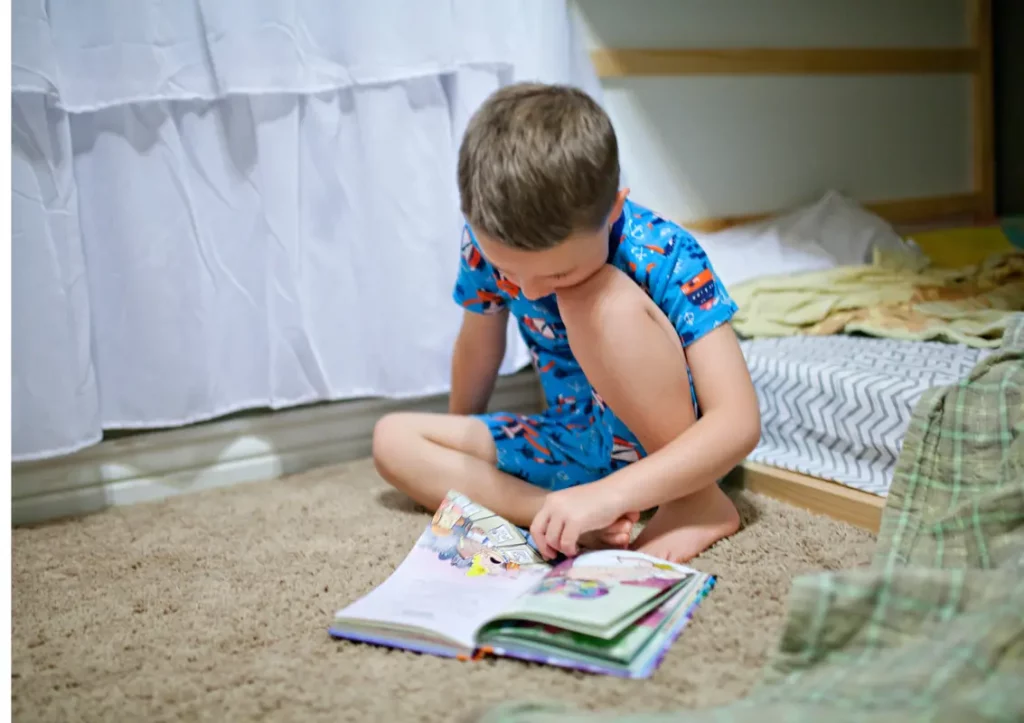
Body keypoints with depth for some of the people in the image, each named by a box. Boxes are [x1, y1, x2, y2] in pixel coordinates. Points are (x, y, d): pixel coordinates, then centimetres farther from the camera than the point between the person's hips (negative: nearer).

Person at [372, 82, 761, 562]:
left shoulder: (663, 256, -28)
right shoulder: (487, 245, -15)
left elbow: (740, 421, -33)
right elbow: (479, 347, 4)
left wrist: (609, 494, -44)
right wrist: (458, 446, 19)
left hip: (676, 446, -5)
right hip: (582, 445, 6)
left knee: (604, 303, -33)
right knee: (393, 439, -11)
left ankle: (700, 504, -20)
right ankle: (586, 526, -25)